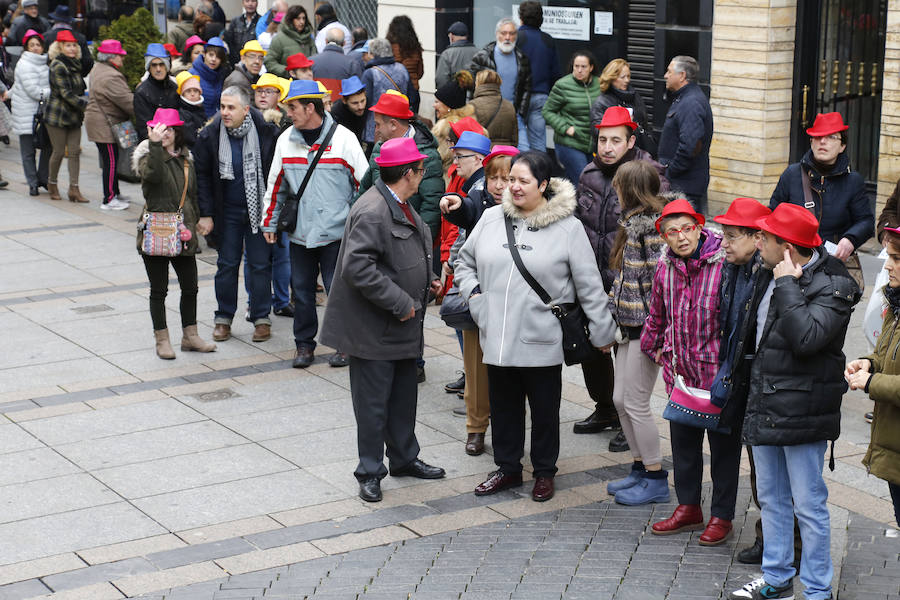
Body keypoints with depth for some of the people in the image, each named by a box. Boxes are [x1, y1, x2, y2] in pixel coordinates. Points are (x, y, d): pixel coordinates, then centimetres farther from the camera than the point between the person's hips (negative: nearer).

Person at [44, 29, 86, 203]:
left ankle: (74, 188, 0)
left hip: (74, 115, 7)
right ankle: (52, 184, 19)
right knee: (59, 152, 0)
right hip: (58, 115, -7)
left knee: (75, 152, 1)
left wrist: (83, 104, 10)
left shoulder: (75, 65, 13)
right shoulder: (58, 66, -13)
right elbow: (65, 93, -20)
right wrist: (86, 104, -23)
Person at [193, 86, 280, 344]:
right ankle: (224, 318, 19)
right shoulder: (209, 135, -8)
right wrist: (205, 214, -5)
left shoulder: (266, 131, -12)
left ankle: (261, 318, 16)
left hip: (258, 209, -1)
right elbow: (202, 176, -1)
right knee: (226, 265, 9)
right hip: (227, 211, 1)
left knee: (261, 264, 5)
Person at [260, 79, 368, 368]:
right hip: (299, 232, 4)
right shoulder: (286, 140, 5)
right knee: (301, 290, 9)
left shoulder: (343, 138, -7)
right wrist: (270, 222, 13)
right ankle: (304, 344, 22)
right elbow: (276, 185, 13)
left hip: (335, 232, -4)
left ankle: (344, 343, 18)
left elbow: (363, 182, -2)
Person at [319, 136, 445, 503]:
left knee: (404, 396, 20)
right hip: (374, 328, -10)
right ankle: (370, 473, 15)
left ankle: (404, 459, 35)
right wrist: (400, 303, -25)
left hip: (403, 325, 10)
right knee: (373, 402, 2)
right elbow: (357, 267, -30)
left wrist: (426, 280, 8)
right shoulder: (371, 212, -23)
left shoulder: (401, 206, 10)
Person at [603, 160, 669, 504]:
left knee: (636, 404, -2)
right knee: (620, 400, 14)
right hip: (629, 327, 10)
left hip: (645, 329, -10)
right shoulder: (634, 223, 11)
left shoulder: (652, 227, -18)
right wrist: (614, 314, 18)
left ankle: (656, 480, 9)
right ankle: (640, 469, 26)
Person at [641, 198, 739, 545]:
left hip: (719, 371, -6)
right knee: (683, 441, 15)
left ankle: (722, 516, 18)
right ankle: (688, 508, 30)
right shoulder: (665, 268, 3)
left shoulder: (724, 264, -16)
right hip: (681, 370, 6)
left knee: (723, 443, 6)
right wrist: (653, 347, 25)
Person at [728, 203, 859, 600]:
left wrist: (787, 284, -25)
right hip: (765, 409, 8)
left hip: (802, 414, -8)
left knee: (808, 506, 0)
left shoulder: (832, 286, -16)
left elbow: (806, 337, -32)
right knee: (771, 499, 18)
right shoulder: (772, 276, 8)